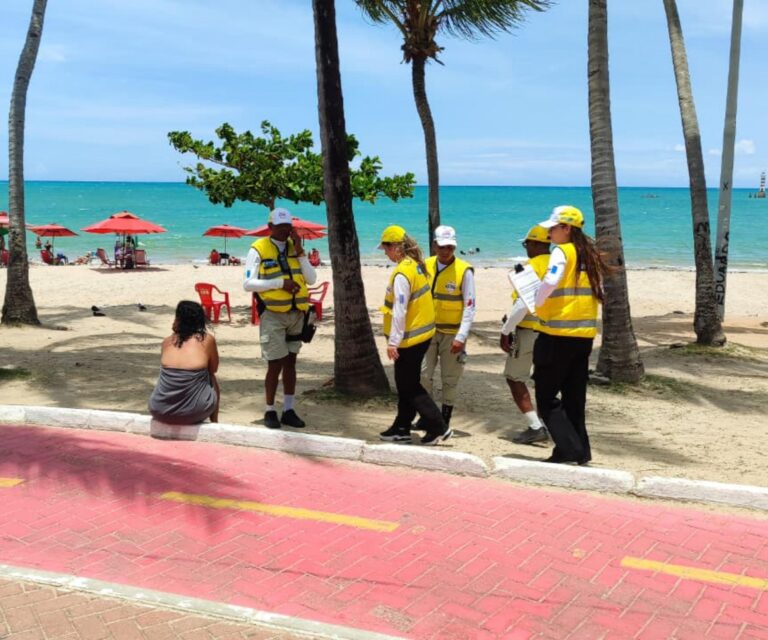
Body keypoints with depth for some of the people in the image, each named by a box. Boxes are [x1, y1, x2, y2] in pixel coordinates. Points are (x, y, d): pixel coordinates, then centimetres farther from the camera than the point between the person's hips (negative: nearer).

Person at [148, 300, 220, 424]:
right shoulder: (207, 340, -1)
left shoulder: (167, 341, 6)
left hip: (160, 411, 3)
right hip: (193, 413, -2)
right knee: (212, 382, 29)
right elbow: (213, 370, 13)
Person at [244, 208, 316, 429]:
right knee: (275, 364, -2)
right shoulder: (258, 250, -7)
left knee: (290, 362, 11)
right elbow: (248, 283, -14)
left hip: (296, 314, 5)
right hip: (273, 315, -5)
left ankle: (288, 410, 20)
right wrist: (280, 282, -20)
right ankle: (270, 411, 12)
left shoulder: (295, 247, 8)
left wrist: (300, 252, -9)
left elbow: (311, 279, 0)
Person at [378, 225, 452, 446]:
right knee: (407, 384, 16)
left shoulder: (402, 273, -21)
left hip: (409, 337, -9)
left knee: (409, 386, 0)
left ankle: (438, 428, 1)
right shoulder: (416, 265, 7)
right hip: (421, 333, 9)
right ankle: (401, 428, 26)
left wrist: (393, 341, -20)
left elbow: (399, 310, -23)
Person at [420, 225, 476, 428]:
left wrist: (461, 337, -15)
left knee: (450, 379, 5)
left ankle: (445, 420, 17)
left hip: (452, 333, -3)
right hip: (429, 330, 3)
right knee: (423, 375, 0)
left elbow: (470, 306, -11)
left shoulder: (464, 271, -11)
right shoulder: (426, 266, 1)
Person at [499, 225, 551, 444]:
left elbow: (522, 304, -20)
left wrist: (505, 331, -13)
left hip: (528, 330, -7)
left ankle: (535, 427, -2)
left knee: (514, 378, 5)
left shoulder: (532, 266, -14)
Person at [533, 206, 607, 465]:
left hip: (558, 333, -8)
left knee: (546, 396, 1)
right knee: (574, 395, 15)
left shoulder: (562, 252, -10)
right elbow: (599, 293, 16)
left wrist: (537, 304, -9)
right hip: (585, 333, 8)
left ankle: (569, 448, -4)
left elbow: (549, 282, -25)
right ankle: (580, 450, 18)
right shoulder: (590, 255, 12)